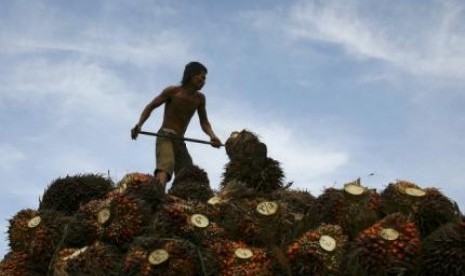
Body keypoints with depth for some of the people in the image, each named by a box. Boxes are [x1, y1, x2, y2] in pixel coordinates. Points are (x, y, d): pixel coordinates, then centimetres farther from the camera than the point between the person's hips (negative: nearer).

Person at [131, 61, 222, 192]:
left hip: (180, 142, 7)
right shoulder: (172, 91, -2)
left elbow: (204, 122, 13)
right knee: (165, 168, -34)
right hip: (165, 137, -7)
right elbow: (150, 107, 3)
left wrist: (212, 135, -10)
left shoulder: (200, 98, 11)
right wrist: (139, 125, -14)